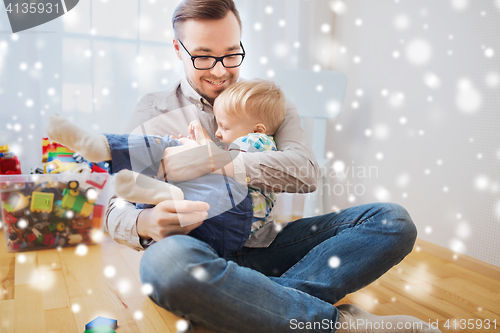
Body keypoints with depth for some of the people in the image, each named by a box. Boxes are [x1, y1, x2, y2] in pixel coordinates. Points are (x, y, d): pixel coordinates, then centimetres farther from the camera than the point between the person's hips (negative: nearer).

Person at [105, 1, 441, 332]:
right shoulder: (154, 113, 6)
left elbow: (306, 172, -9)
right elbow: (117, 209, 2)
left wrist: (214, 160, -18)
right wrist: (147, 223, -23)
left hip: (268, 246, 3)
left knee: (392, 220, -13)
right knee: (165, 261, -39)